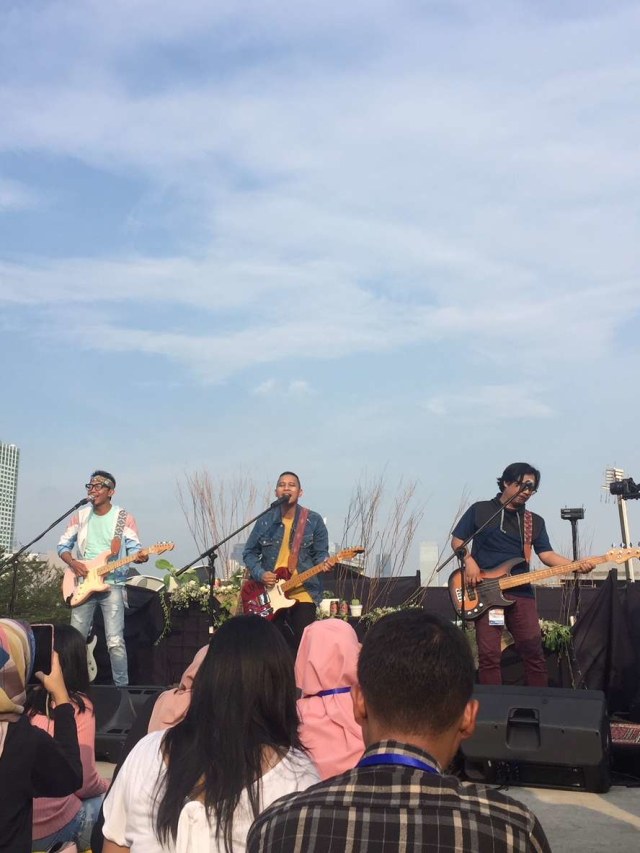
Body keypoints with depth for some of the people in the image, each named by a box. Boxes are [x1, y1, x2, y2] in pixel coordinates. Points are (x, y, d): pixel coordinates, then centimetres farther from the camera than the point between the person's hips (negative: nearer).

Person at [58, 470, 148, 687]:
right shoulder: (80, 516, 9)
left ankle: (122, 687, -3)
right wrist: (72, 563, -7)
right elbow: (63, 545, 13)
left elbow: (134, 548, -2)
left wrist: (140, 556, -26)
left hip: (112, 585, -3)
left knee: (115, 642, -10)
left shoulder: (124, 518, 0)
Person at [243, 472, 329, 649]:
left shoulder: (313, 521, 0)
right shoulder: (265, 521, 4)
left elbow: (320, 553, 2)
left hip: (303, 594, -2)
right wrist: (260, 573, -7)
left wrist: (325, 563, -21)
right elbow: (249, 553, 10)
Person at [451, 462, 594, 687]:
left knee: (533, 651, 3)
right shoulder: (480, 510, 5)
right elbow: (457, 540, 7)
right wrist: (469, 561, -11)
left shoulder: (535, 521, 15)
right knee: (488, 654, -5)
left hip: (521, 593, 3)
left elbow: (546, 554, 6)